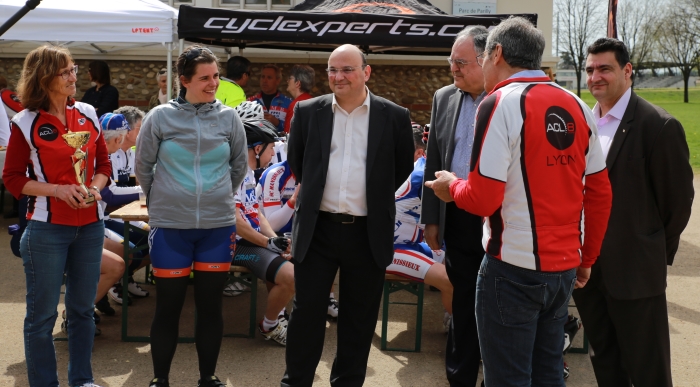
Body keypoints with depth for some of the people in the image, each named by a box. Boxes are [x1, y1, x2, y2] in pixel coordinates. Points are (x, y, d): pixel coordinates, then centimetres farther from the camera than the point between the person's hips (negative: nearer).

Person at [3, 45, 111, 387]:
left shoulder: (87, 114, 5)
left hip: (90, 225, 4)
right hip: (47, 228, -4)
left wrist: (95, 187, -8)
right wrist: (56, 190, -16)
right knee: (43, 313, 4)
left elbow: (103, 163, 12)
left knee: (83, 307, 14)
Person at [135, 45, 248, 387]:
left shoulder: (229, 118, 0)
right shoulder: (160, 117, -5)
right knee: (168, 306, 7)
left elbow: (239, 166, 12)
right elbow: (143, 167, 5)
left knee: (210, 306, 10)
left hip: (218, 225, 2)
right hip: (170, 226, -1)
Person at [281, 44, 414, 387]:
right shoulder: (308, 111, 2)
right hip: (317, 228, 1)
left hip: (368, 233, 0)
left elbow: (403, 167, 11)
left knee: (359, 319, 10)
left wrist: (375, 196, 11)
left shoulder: (394, 117, -1)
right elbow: (296, 161, 16)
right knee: (307, 311, 5)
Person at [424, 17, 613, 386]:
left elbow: (483, 199, -18)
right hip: (565, 267, 7)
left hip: (514, 270, -7)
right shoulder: (577, 106, 7)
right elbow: (601, 194, 10)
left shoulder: (500, 103, -12)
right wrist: (587, 258, 19)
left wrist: (452, 186, 3)